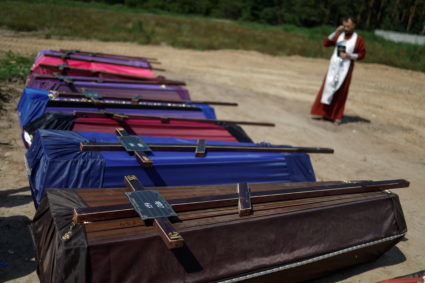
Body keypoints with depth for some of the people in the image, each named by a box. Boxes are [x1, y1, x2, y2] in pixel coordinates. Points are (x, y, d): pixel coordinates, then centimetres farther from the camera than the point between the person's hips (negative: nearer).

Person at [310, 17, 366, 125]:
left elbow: (362, 54, 0)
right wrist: (335, 32, -13)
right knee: (327, 87, 3)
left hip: (345, 68, -3)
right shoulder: (338, 36, 7)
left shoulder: (358, 39, 0)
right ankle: (321, 112, 12)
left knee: (341, 92, 1)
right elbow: (325, 43, -3)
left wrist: (349, 56, -15)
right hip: (333, 66, 3)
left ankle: (337, 116, 9)